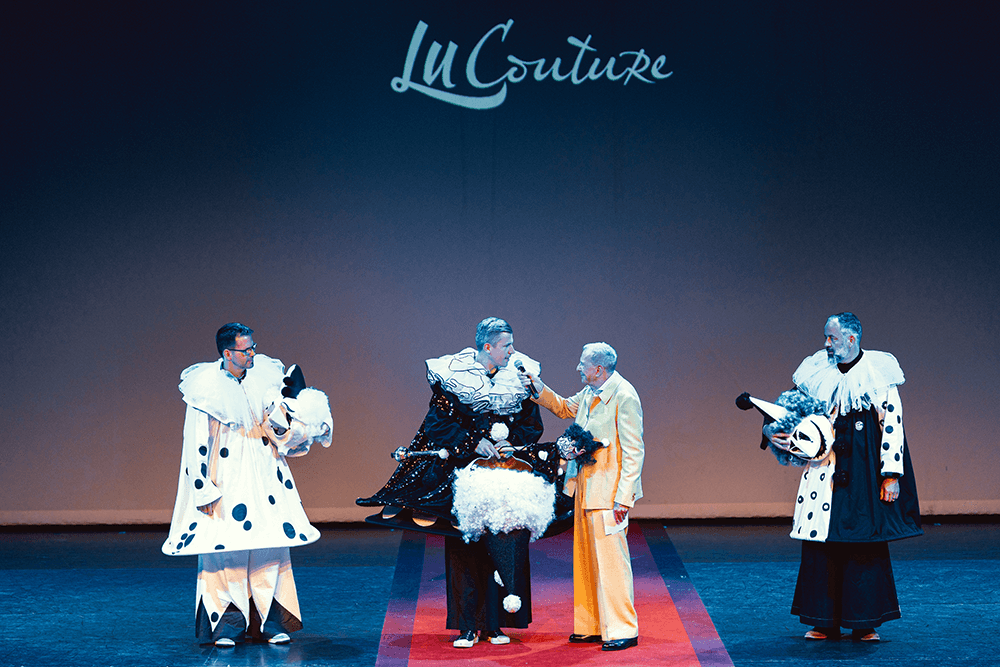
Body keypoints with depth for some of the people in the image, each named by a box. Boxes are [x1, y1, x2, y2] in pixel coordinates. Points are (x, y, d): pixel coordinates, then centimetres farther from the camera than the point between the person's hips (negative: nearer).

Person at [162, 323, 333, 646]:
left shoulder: (264, 376, 4)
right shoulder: (206, 387, -8)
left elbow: (279, 426, 9)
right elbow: (197, 444, -6)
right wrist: (203, 489, -9)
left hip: (264, 474, 4)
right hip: (227, 479, -4)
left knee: (270, 545, 2)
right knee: (225, 547, -5)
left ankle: (271, 621, 9)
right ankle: (228, 624, 5)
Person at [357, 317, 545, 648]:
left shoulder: (521, 377, 5)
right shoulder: (454, 375, -3)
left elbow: (533, 425, 8)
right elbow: (438, 422, -7)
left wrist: (510, 443, -10)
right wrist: (474, 443, -15)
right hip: (464, 470, -2)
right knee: (465, 546, -2)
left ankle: (495, 623, 7)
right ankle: (468, 625, 4)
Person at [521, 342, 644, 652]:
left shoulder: (624, 396, -15)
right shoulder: (589, 394, 11)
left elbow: (633, 451, -18)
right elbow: (564, 407, 34)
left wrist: (624, 497, -21)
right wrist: (538, 387, 20)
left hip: (608, 492, -9)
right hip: (585, 487, 9)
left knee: (610, 558, -7)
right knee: (586, 559, 13)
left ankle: (623, 630, 0)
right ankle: (592, 626, 22)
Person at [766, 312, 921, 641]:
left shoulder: (878, 374, -2)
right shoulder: (817, 374, 5)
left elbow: (892, 425, -4)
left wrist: (891, 475, -9)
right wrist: (772, 431, -11)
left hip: (864, 472, -2)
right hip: (824, 472, 3)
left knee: (866, 545, 1)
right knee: (821, 543, 1)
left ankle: (865, 623, 11)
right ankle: (825, 622, 11)